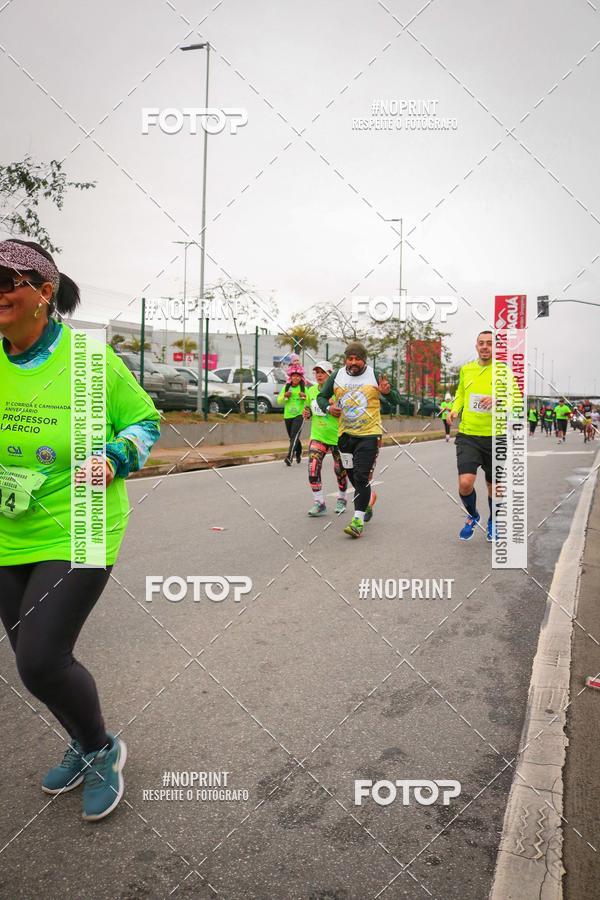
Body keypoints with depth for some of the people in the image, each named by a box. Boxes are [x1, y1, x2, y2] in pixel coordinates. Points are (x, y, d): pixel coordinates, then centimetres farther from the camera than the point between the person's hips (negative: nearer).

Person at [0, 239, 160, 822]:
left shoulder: (90, 356, -11)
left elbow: (145, 420, 0)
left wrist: (115, 460, -17)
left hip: (76, 534, -5)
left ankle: (101, 750, 21)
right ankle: (83, 745, 44)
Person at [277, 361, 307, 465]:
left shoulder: (304, 388, 2)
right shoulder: (286, 387, 8)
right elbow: (279, 401, 9)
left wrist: (305, 397, -18)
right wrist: (284, 396, -11)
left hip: (299, 415, -4)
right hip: (288, 416, 4)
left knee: (294, 436, -19)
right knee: (292, 437, 14)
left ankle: (289, 457, -26)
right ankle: (298, 454, 37)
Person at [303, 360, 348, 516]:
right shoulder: (311, 391, 4)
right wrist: (307, 414, -3)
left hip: (337, 436, -4)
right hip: (317, 436, 4)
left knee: (340, 471, 11)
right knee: (313, 469, -10)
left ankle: (341, 499, 34)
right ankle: (319, 503, 2)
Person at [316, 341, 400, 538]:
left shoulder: (375, 376, -5)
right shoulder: (336, 376, 3)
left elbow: (396, 400, 1)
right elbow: (321, 396, 14)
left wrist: (388, 392, -22)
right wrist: (328, 407, -8)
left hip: (369, 434, -4)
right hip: (345, 434, 5)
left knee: (361, 477, -13)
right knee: (352, 475, 16)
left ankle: (358, 520, -9)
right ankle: (369, 497, 46)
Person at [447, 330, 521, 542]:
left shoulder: (503, 370, -3)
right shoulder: (466, 369, 7)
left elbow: (516, 397, -11)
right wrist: (455, 409, 5)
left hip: (494, 437, -1)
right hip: (468, 436, 1)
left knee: (494, 486, 13)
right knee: (465, 483, -15)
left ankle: (492, 522, 41)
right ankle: (473, 516, 18)